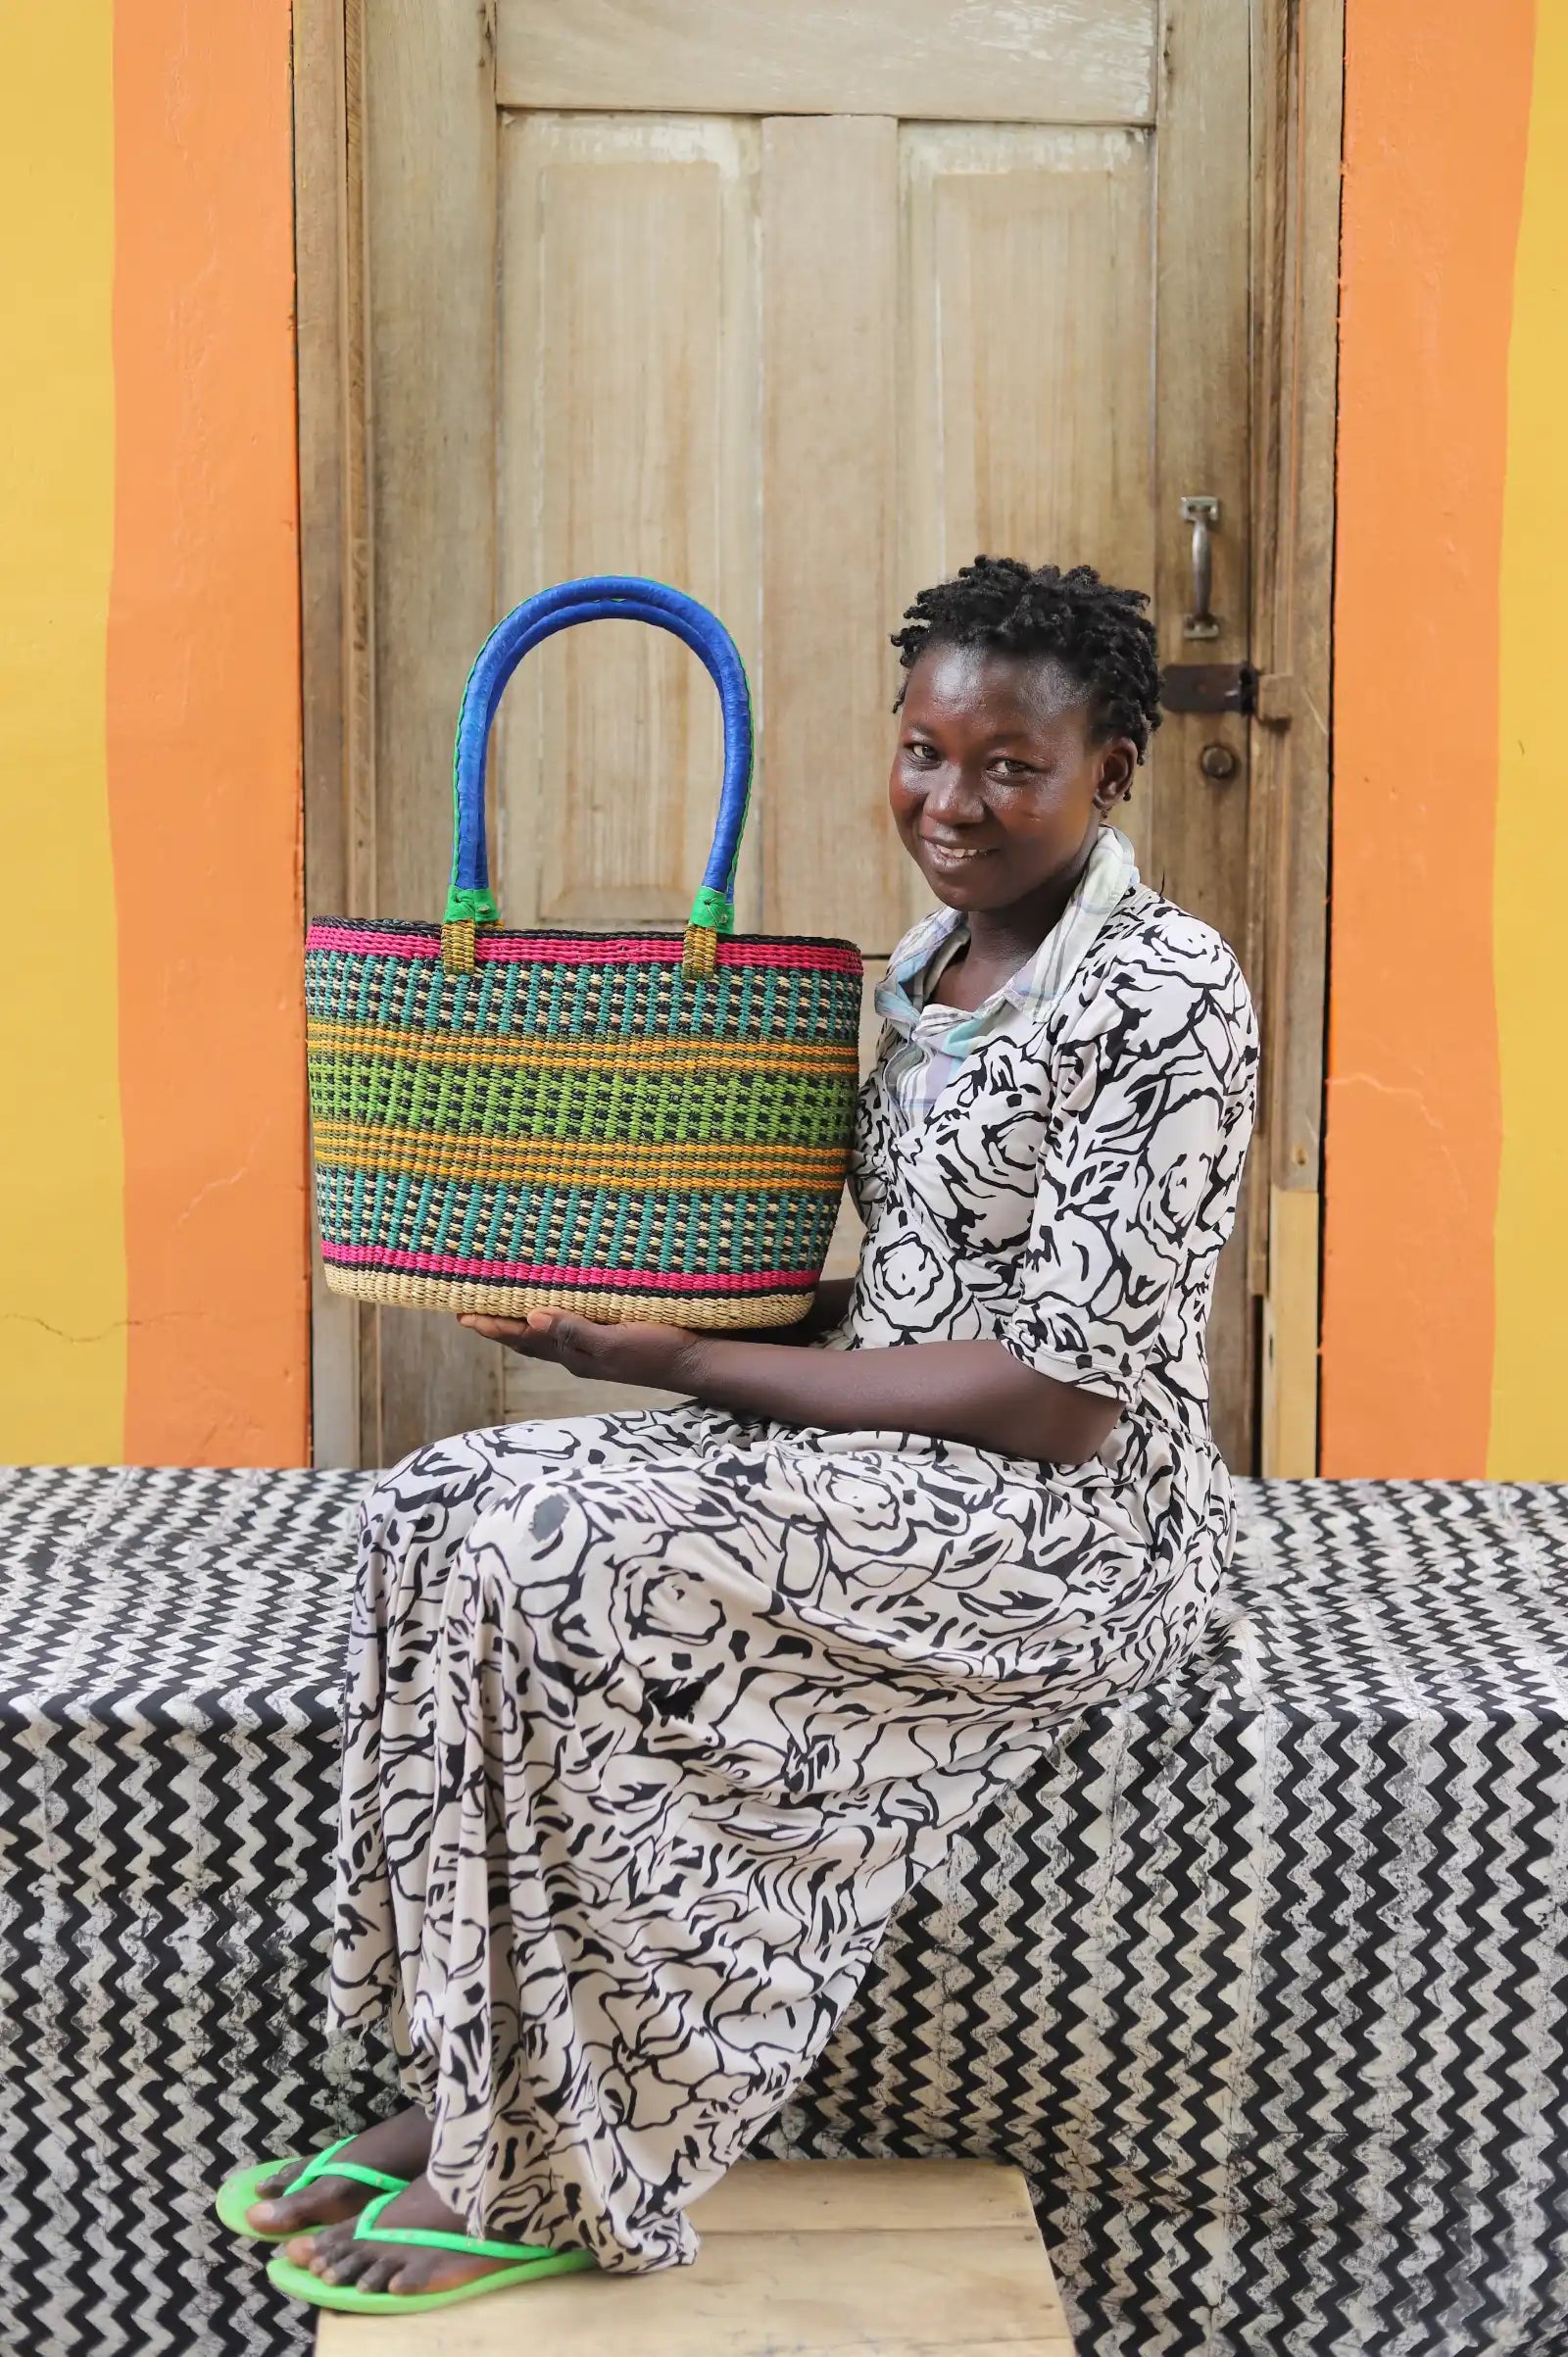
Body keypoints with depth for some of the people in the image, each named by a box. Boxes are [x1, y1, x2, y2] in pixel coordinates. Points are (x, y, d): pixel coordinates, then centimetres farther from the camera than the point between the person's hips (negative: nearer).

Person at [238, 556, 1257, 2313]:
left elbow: (1062, 1396, -20)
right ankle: (477, 2093, -5)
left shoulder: (1166, 998, -16)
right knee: (447, 1508, -10)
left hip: (1068, 1514, -8)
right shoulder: (936, 964, 11)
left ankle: (539, 2171, -9)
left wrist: (685, 1363, -17)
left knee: (556, 1562, -24)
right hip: (893, 1455, 9)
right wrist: (680, 1321, 0)